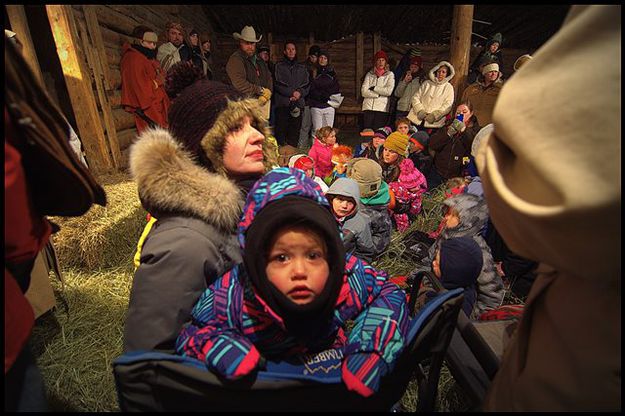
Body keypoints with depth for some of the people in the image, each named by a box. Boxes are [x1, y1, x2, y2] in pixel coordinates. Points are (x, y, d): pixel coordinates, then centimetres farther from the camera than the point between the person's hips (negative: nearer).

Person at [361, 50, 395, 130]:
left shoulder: (390, 75, 10)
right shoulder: (369, 74, 14)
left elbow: (389, 91, -6)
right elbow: (363, 92, 0)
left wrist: (374, 88, -2)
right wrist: (378, 94, -6)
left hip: (382, 108, -1)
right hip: (368, 107, 1)